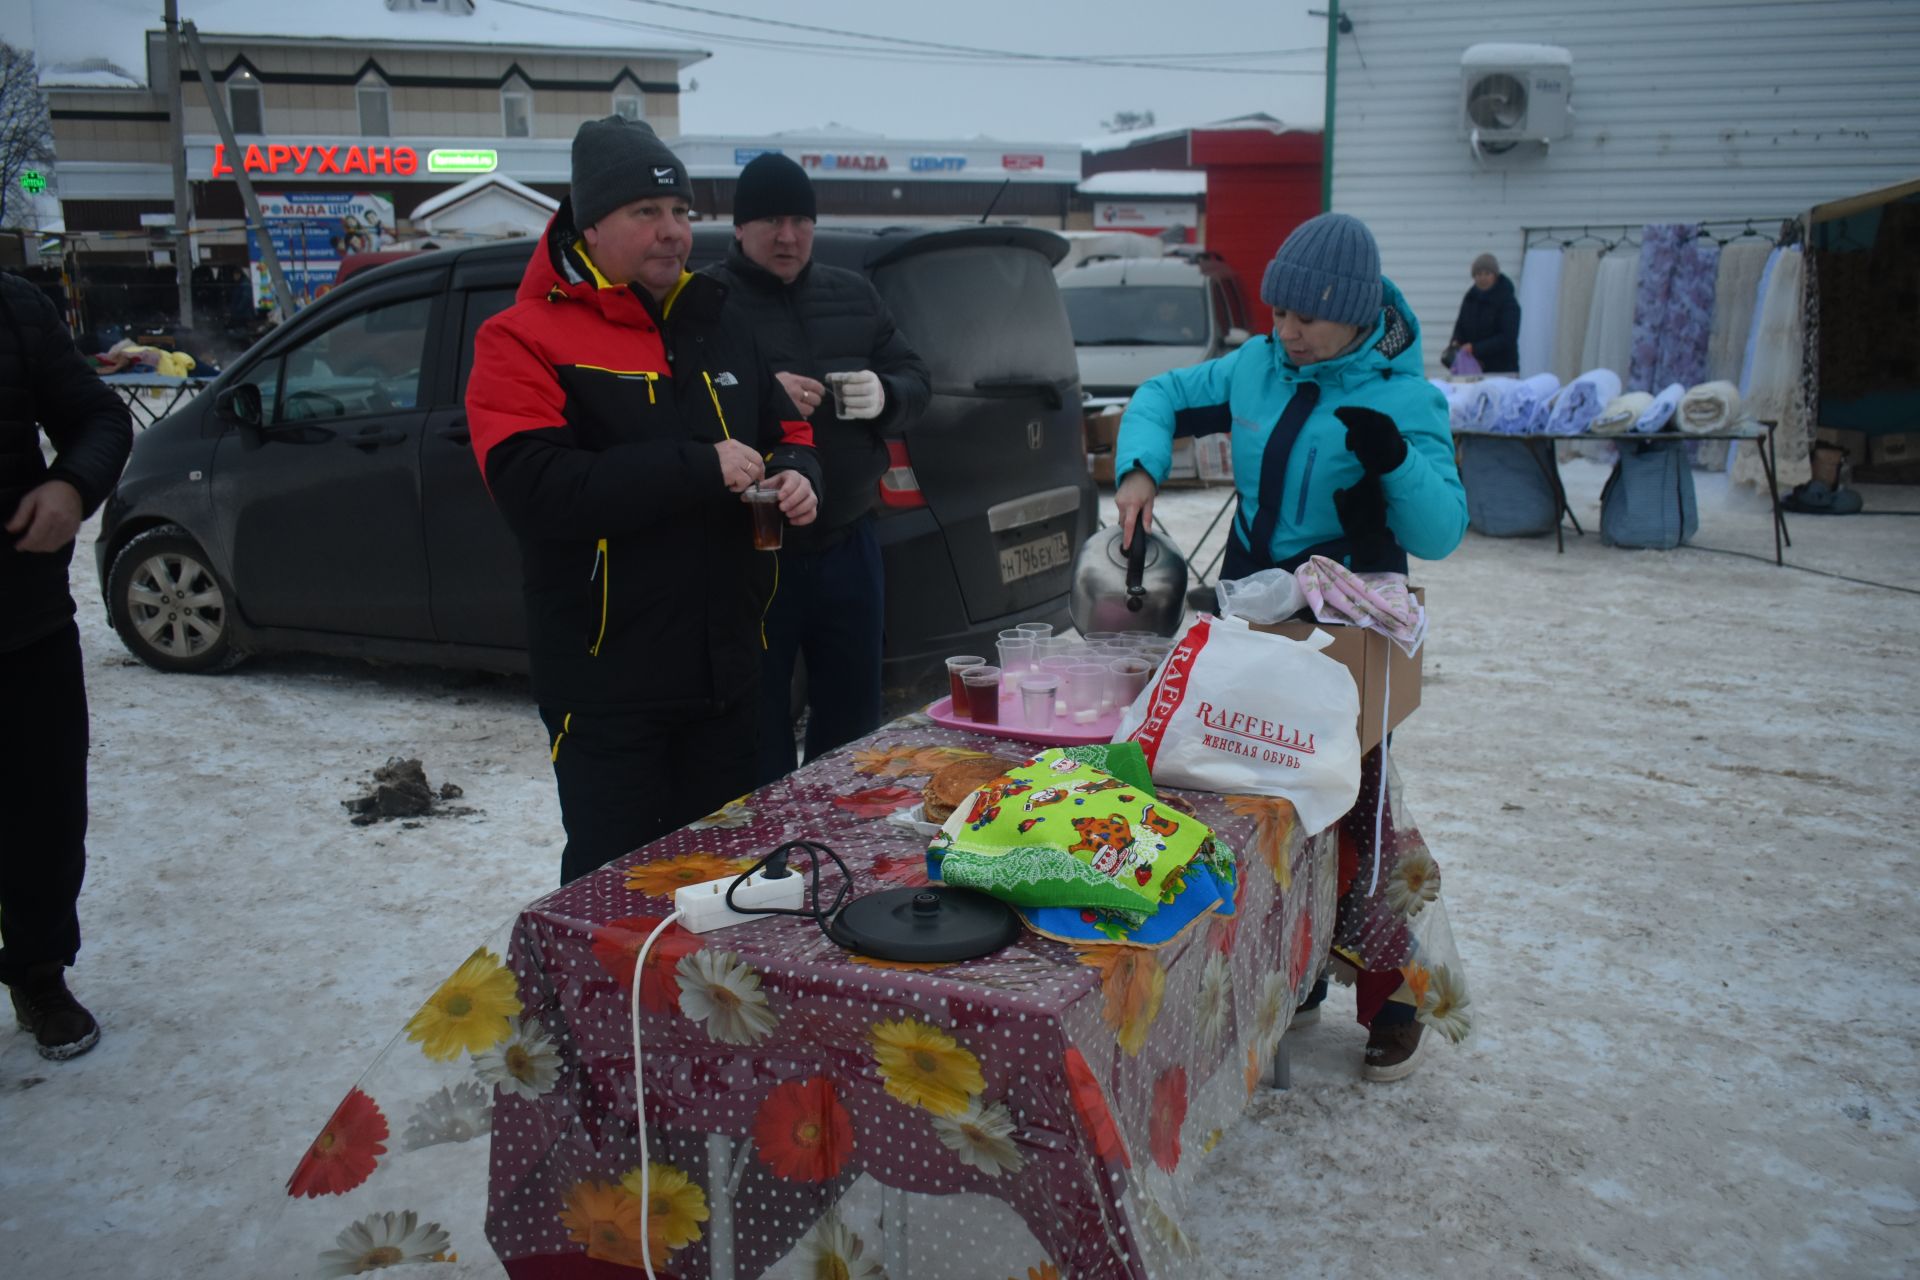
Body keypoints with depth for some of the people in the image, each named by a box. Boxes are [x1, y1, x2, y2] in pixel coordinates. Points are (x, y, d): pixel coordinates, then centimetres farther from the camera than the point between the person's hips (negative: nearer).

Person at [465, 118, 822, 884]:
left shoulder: (716, 327, 12)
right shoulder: (525, 340, -8)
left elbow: (787, 432, 21)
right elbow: (533, 489, -23)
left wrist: (797, 475, -4)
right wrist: (699, 468, -22)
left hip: (725, 669, 6)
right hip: (609, 683, -6)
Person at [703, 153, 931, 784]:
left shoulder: (853, 295, 12)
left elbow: (916, 380, 14)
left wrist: (885, 395, -9)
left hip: (847, 544, 5)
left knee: (851, 716, 17)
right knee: (761, 727, 4)